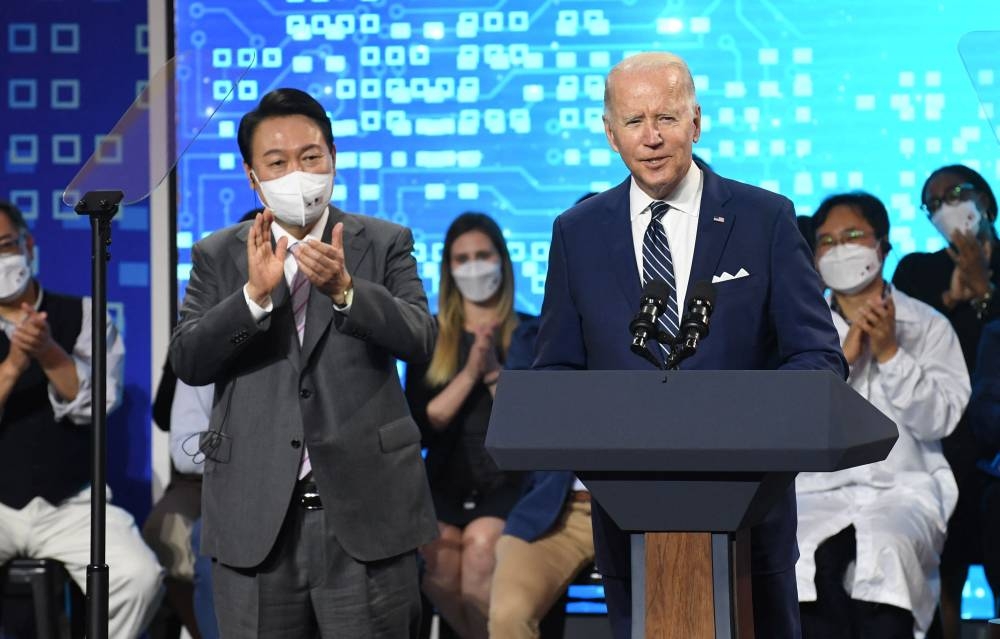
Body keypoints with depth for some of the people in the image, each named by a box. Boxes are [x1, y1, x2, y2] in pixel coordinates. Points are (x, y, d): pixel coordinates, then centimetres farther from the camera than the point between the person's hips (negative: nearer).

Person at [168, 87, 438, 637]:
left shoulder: (384, 245, 6)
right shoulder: (218, 257, 8)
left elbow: (418, 340, -9)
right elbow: (187, 361, -4)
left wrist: (344, 289, -27)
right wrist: (255, 293, -20)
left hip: (365, 515, -1)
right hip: (256, 523, 1)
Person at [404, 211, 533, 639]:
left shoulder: (527, 334, 6)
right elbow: (422, 425, 2)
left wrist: (495, 371, -13)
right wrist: (470, 374, -8)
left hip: (508, 481, -1)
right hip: (447, 480, 2)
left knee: (482, 539, -33)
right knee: (438, 550, -30)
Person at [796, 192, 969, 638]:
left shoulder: (928, 326, 12)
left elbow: (939, 418, -2)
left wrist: (889, 353, -9)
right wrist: (842, 358, -6)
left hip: (904, 489, -1)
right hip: (819, 491, 1)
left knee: (885, 549, -35)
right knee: (811, 558, -32)